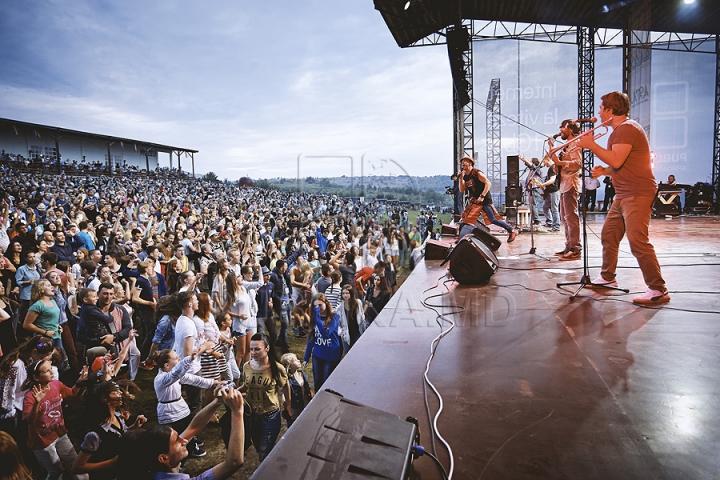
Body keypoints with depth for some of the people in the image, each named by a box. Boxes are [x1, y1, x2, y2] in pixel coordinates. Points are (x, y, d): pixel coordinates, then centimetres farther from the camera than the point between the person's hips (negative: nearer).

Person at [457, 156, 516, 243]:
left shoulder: (477, 173, -13)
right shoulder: (465, 176, 8)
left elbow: (488, 183, -18)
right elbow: (462, 190, 7)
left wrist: (482, 196, -23)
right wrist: (460, 179, -6)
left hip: (484, 200, -7)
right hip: (474, 201, 8)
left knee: (493, 220, -10)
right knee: (464, 218, 4)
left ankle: (512, 231, 2)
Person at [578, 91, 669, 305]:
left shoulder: (627, 128, -12)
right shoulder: (619, 131, 21)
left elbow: (616, 161, -24)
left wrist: (591, 145, -14)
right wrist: (604, 171, 9)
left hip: (637, 193, -11)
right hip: (623, 195, 11)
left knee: (637, 241, -15)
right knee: (608, 236, 14)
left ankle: (658, 290, -9)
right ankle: (607, 278, 27)